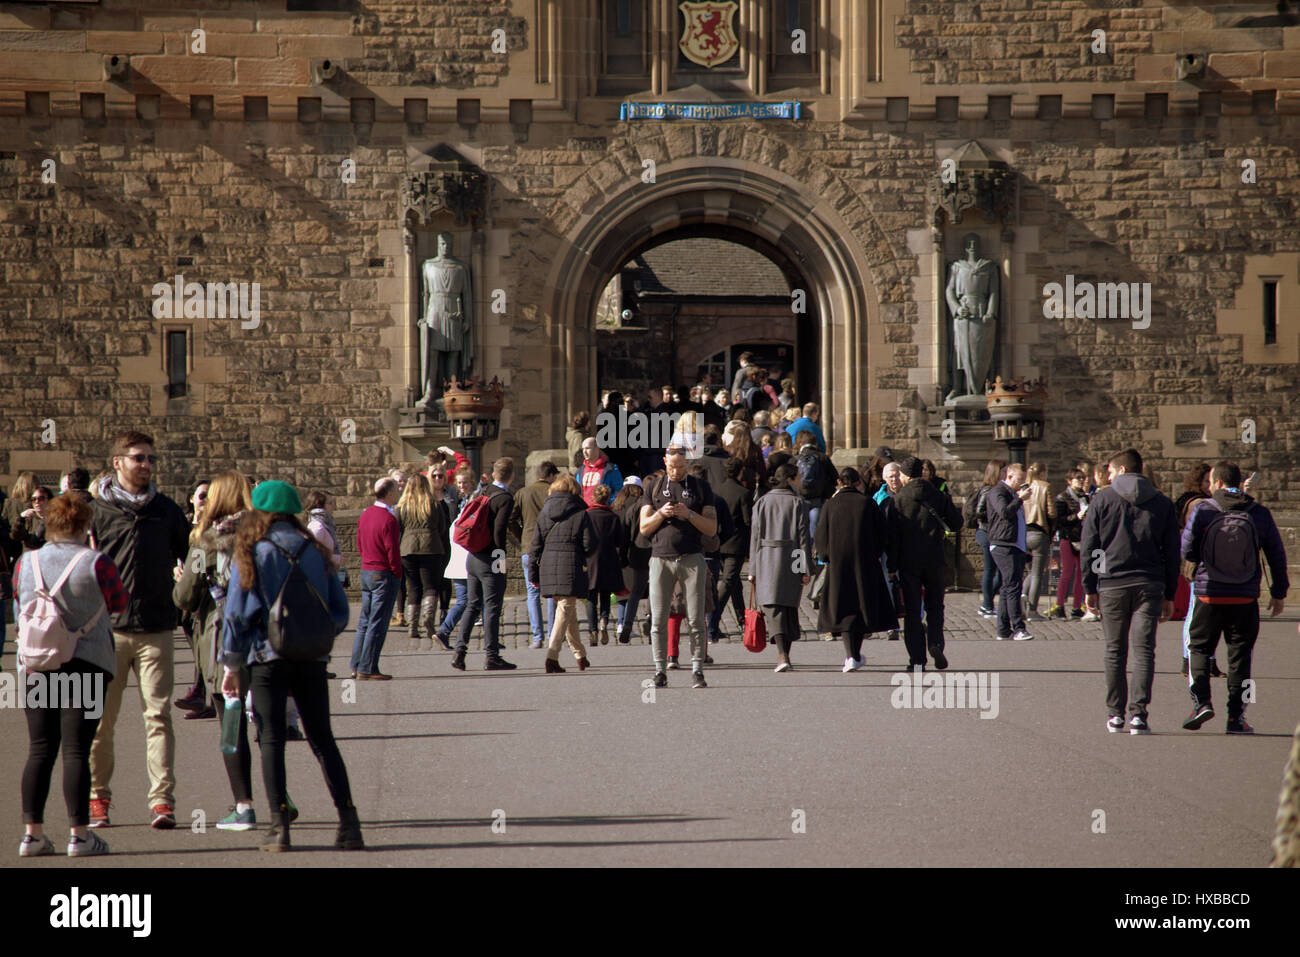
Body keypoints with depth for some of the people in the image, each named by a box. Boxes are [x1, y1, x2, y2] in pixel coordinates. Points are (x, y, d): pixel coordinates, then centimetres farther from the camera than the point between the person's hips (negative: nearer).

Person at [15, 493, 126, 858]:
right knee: (76, 749, -2)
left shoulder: (26, 564, 2)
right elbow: (118, 604, 5)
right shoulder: (96, 563, -9)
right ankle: (79, 834, -1)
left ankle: (32, 832, 7)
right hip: (85, 662, -3)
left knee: (40, 749, 9)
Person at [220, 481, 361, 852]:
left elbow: (236, 612, -5)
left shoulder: (252, 553, -3)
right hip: (311, 660, 3)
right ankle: (348, 824, 1)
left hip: (267, 657, -3)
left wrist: (232, 663, 2)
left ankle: (279, 826, -4)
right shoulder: (315, 552, 7)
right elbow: (340, 611, 6)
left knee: (272, 739, 3)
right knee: (322, 739, 8)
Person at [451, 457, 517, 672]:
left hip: (473, 557, 7)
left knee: (473, 605, 14)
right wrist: (501, 556, -14)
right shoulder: (505, 499, -12)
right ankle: (491, 656, 0)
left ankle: (459, 651, 8)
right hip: (490, 559, -7)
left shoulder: (484, 493, 10)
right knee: (492, 608, -1)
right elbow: (499, 529, -21)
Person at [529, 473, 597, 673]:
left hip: (548, 568, 4)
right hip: (571, 567, -4)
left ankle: (580, 655, 25)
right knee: (565, 610, -3)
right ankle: (552, 656, -16)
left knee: (568, 610, 17)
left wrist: (534, 573, 11)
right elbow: (590, 545, -5)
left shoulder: (544, 513, 7)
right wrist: (584, 555, 18)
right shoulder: (580, 514, -4)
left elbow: (536, 545, 7)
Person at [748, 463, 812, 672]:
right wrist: (806, 568, -1)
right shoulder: (798, 503, 0)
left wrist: (753, 569, 6)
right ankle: (786, 654, 20)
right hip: (791, 560, 0)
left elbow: (755, 537, 4)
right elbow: (804, 537, -3)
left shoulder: (762, 503, 5)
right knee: (790, 607, 14)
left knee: (772, 607, -6)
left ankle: (782, 654, -23)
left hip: (767, 560, 0)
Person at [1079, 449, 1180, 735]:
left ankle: (1115, 714, 11)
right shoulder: (1162, 504, 8)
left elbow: (1087, 546, 0)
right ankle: (1139, 713, -9)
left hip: (1112, 584, -1)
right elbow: (1172, 552, 8)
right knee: (1144, 649, 0)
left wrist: (1089, 588, 7)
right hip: (1150, 586, 1)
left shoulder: (1103, 499, 1)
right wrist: (1169, 595, 13)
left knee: (1115, 651, 9)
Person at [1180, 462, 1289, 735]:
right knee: (1240, 655, 9)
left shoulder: (1202, 510, -7)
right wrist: (1279, 592, 16)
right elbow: (1277, 555, 5)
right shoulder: (1259, 513, 0)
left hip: (1208, 594, -2)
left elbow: (1187, 551, -8)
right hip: (1245, 598, 2)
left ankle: (1201, 700, -6)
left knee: (1199, 649, 13)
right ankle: (1236, 716, 6)